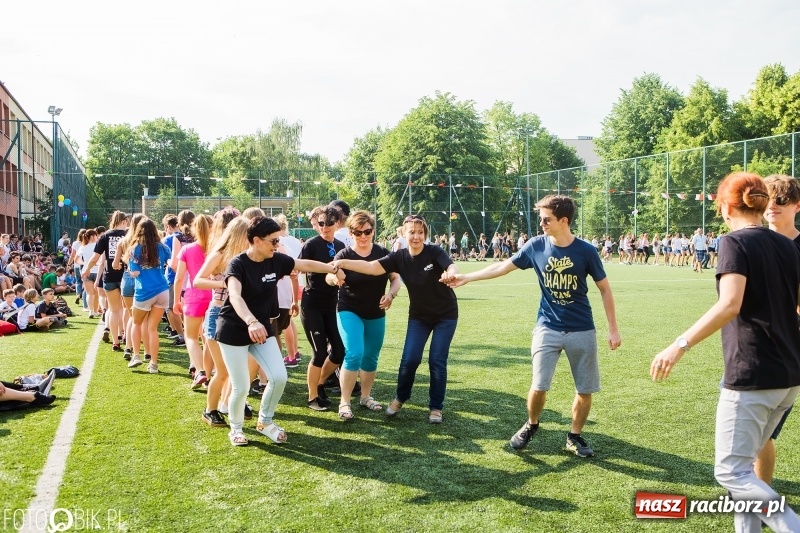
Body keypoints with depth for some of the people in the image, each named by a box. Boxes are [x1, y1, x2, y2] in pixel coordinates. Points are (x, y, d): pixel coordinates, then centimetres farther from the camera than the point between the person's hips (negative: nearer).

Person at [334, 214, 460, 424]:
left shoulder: (435, 252, -19)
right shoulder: (400, 257, -11)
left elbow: (452, 267, -38)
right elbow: (372, 267, -23)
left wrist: (451, 274, -63)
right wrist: (343, 263, -38)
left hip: (445, 315, -2)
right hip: (419, 315, 2)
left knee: (437, 361, -3)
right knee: (409, 359, -6)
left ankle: (436, 407, 17)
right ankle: (400, 398, 21)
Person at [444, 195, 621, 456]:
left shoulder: (585, 251, -10)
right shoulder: (536, 246, -5)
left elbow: (605, 289, 0)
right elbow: (503, 267, 7)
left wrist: (613, 329, -2)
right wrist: (467, 277, 8)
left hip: (582, 331, 0)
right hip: (548, 328, 0)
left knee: (585, 390, 5)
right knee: (539, 387, -5)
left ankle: (575, 436, 27)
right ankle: (531, 425, 24)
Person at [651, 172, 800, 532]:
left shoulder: (736, 242, -11)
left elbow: (730, 305, -26)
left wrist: (681, 344, -30)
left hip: (752, 375, -8)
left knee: (731, 472, 0)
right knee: (742, 465, 18)